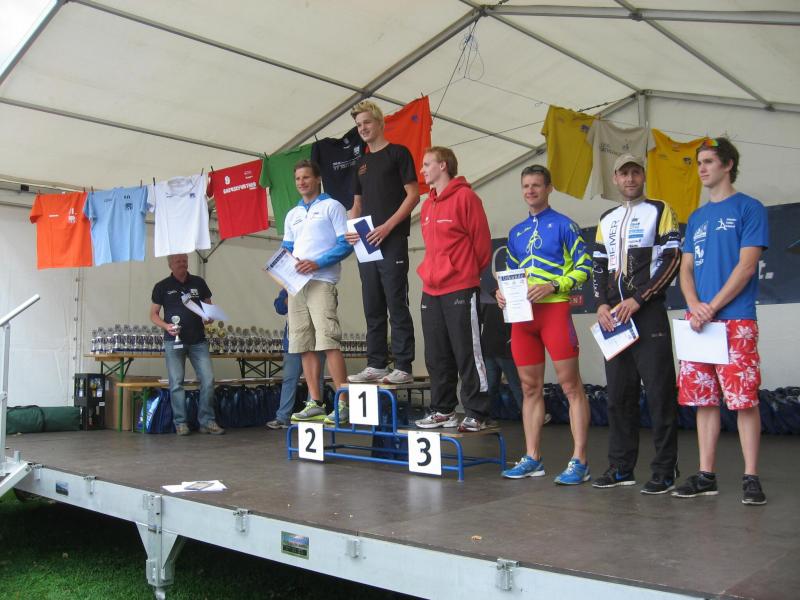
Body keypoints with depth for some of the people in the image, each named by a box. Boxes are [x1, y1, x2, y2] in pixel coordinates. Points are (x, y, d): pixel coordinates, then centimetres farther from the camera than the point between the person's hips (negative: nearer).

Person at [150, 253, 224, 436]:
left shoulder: (199, 283, 9)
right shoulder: (162, 287, 3)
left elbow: (209, 306, 17)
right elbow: (153, 314, 6)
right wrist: (166, 326, -12)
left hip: (198, 340, 2)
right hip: (174, 341, -2)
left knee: (208, 380, -3)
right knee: (176, 383, 0)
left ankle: (207, 421, 6)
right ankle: (180, 422, 9)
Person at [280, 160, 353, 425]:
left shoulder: (331, 206, 4)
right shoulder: (292, 214, 23)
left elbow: (346, 243, -4)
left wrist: (317, 263, -15)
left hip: (321, 282, -7)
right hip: (296, 283, 7)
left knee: (328, 342, -15)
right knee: (304, 346, 5)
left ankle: (343, 404, -14)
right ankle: (315, 403, 10)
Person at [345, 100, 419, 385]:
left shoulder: (398, 153, 2)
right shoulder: (361, 163, 20)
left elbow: (413, 194, -6)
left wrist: (387, 226, -15)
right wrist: (351, 230, 2)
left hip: (392, 241, -7)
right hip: (366, 244, 7)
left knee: (397, 305, -7)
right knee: (373, 308, 9)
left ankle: (403, 367, -3)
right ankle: (376, 365, 15)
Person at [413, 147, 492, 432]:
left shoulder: (465, 197, -7)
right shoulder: (428, 205, 15)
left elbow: (481, 242, -7)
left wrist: (467, 272, 2)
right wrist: (428, 273, 14)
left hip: (461, 290, -8)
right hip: (431, 292, 8)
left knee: (468, 355, -3)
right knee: (436, 356, 11)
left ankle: (476, 414, 6)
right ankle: (443, 410, 22)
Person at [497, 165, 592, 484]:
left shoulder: (563, 225, 2)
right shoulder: (516, 232, 19)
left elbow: (583, 267, -4)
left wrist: (551, 287, -16)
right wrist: (502, 292, 4)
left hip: (554, 309, -6)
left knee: (571, 386, -6)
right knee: (530, 388, 9)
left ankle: (579, 461, -1)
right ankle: (532, 458, 17)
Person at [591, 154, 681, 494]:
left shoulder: (660, 211, 4)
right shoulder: (606, 220, 20)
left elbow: (672, 260, -5)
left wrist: (637, 299, -12)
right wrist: (602, 304, 2)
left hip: (648, 312, -5)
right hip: (612, 316, 5)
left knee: (658, 391, -6)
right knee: (618, 392, 6)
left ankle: (664, 470, 0)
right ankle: (621, 467, 14)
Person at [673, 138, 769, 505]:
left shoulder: (748, 208, 1)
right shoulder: (696, 218, 19)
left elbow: (747, 264, -7)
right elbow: (685, 269, 14)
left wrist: (712, 307, -12)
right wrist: (694, 306, -5)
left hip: (735, 319, -6)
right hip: (697, 321, 6)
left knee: (744, 399, -5)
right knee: (704, 399, 7)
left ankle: (751, 478, 4)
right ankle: (706, 476, 13)